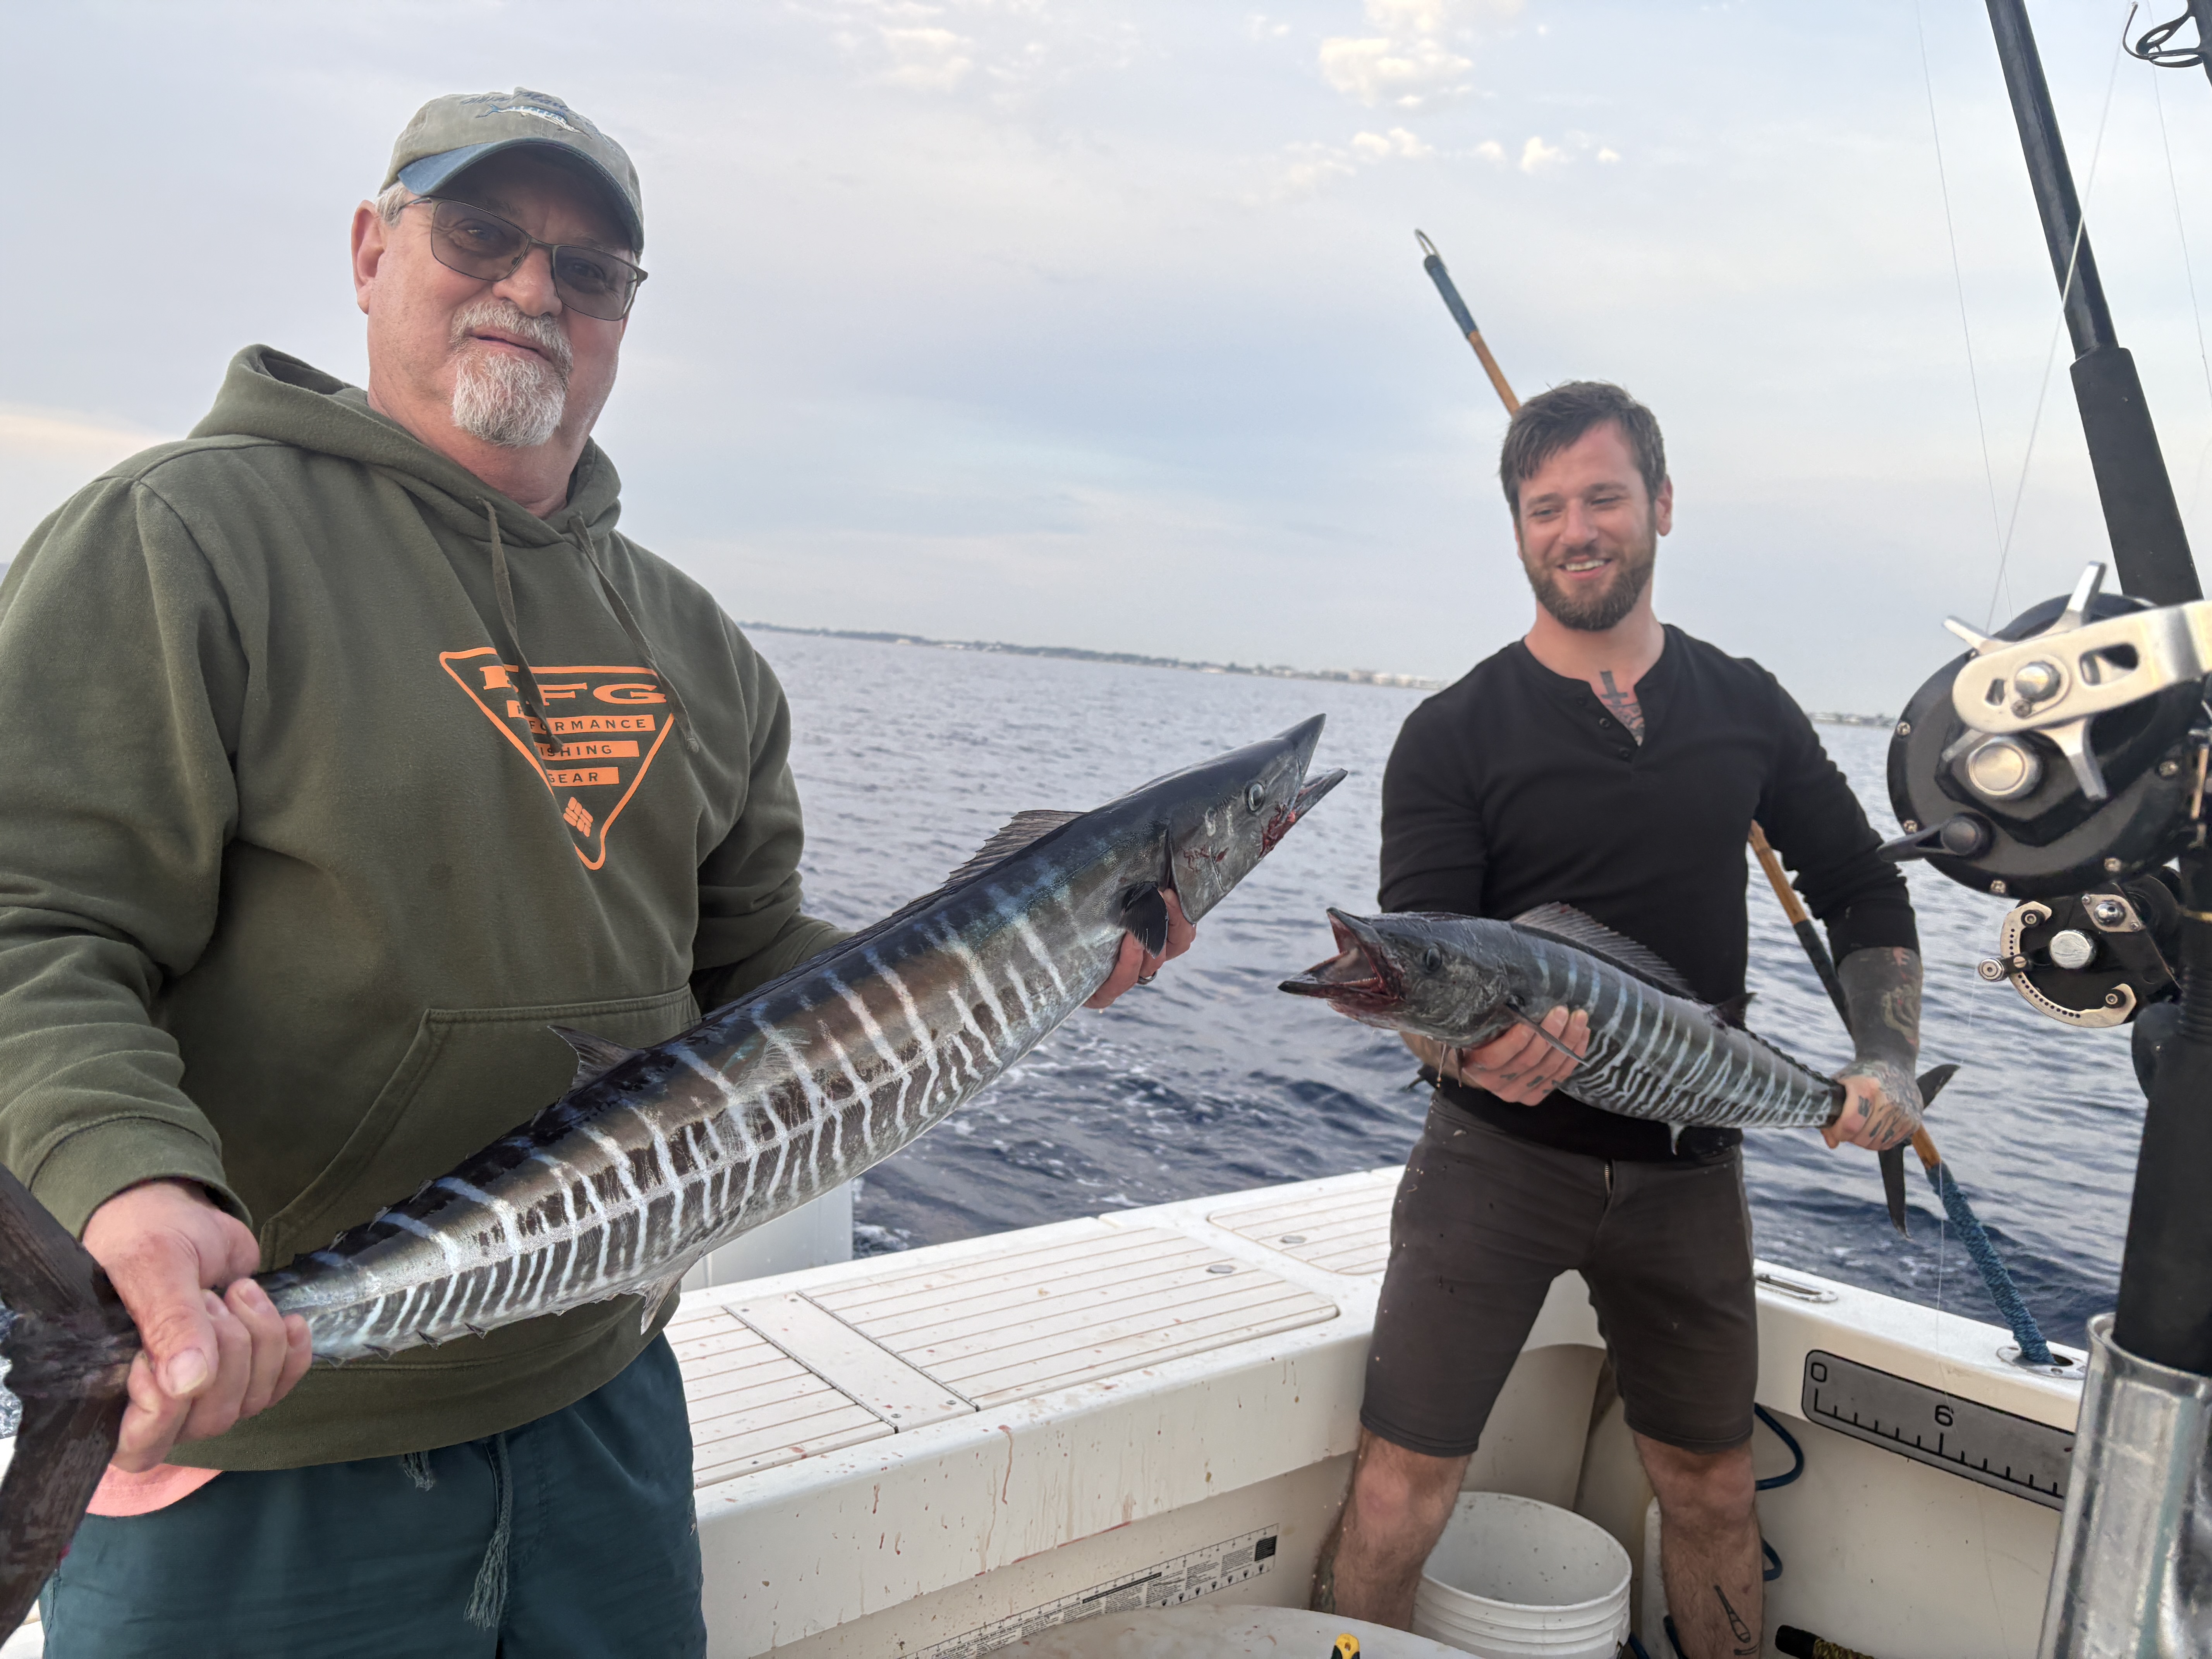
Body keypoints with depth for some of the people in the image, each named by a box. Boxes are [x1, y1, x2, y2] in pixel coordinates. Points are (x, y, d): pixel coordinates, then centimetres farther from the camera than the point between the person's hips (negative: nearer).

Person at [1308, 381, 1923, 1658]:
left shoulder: (1747, 708, 6)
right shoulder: (1455, 734, -6)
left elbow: (1865, 893, 15)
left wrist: (1889, 1056, 2)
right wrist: (1472, 1054, -33)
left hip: (1687, 1165, 3)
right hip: (1499, 1152, -3)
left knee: (1713, 1493, 17)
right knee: (1401, 1496, -5)